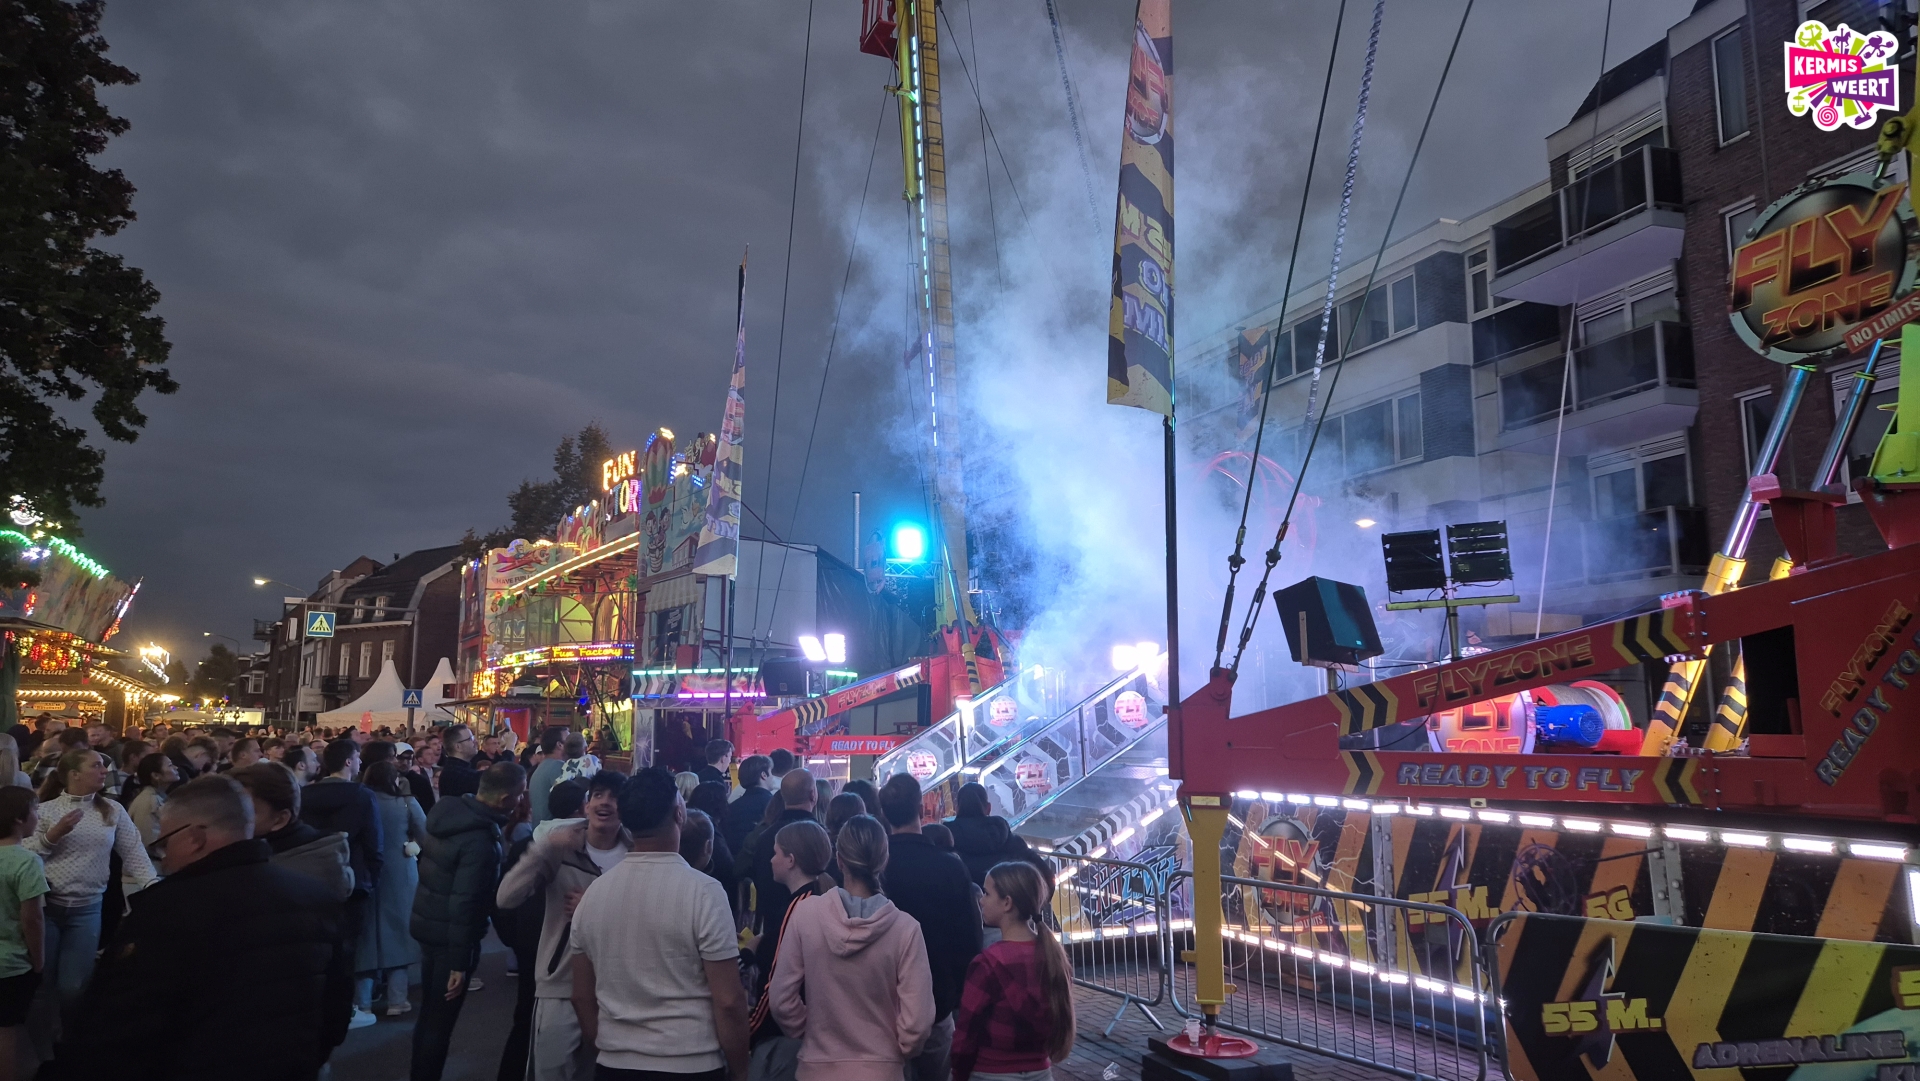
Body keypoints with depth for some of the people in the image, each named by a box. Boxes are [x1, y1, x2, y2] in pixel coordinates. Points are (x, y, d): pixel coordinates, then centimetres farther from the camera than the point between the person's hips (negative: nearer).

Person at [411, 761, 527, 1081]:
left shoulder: (448, 811, -3)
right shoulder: (480, 839, -29)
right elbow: (464, 903, -27)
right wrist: (460, 963, -21)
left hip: (428, 924, 9)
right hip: (451, 935, -9)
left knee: (428, 1013, 26)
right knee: (441, 1021, 4)